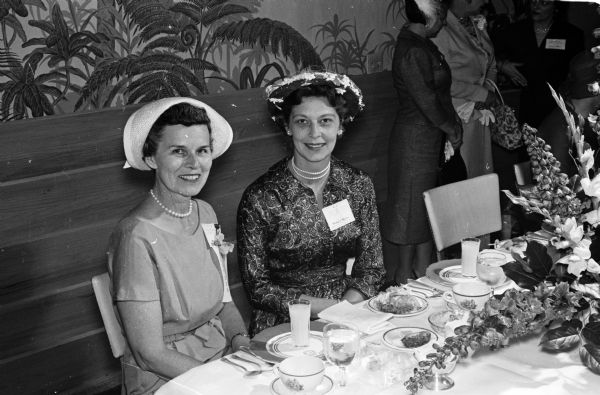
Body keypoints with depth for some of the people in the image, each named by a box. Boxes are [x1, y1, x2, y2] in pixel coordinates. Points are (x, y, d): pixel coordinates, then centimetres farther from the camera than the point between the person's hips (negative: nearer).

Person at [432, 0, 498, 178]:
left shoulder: (477, 24, 9)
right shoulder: (441, 31, -18)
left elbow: (491, 64, 19)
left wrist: (489, 89, -2)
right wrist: (482, 95, -14)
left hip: (479, 115, 8)